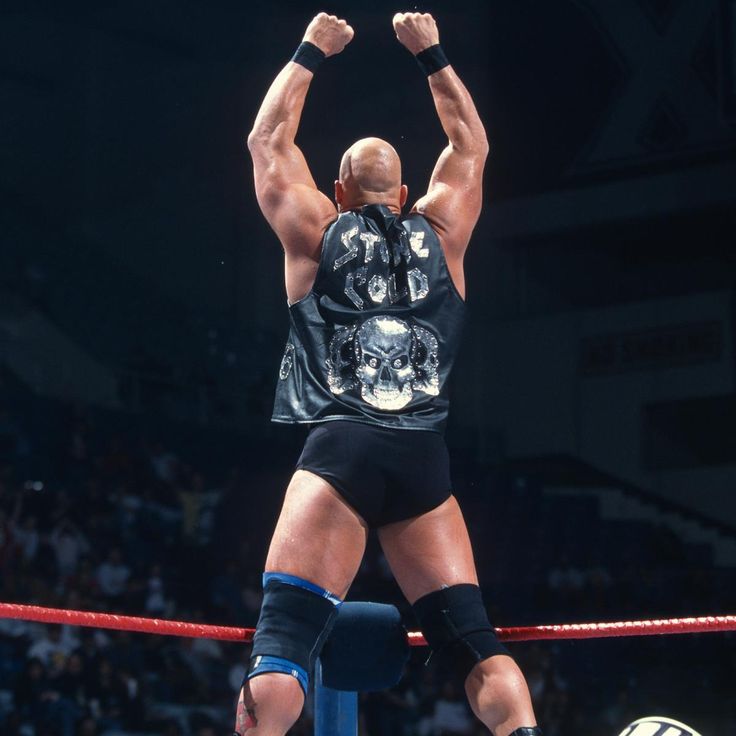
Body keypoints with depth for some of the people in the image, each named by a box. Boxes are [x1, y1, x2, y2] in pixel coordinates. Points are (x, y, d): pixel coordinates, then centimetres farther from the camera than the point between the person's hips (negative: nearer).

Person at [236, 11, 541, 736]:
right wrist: (431, 53, 37)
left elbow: (267, 139, 26)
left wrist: (310, 52, 34)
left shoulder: (317, 230, 12)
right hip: (423, 459, 2)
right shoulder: (438, 232, 16)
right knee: (472, 641, 3)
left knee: (282, 640, -12)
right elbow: (470, 145, 33)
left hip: (339, 449, -2)